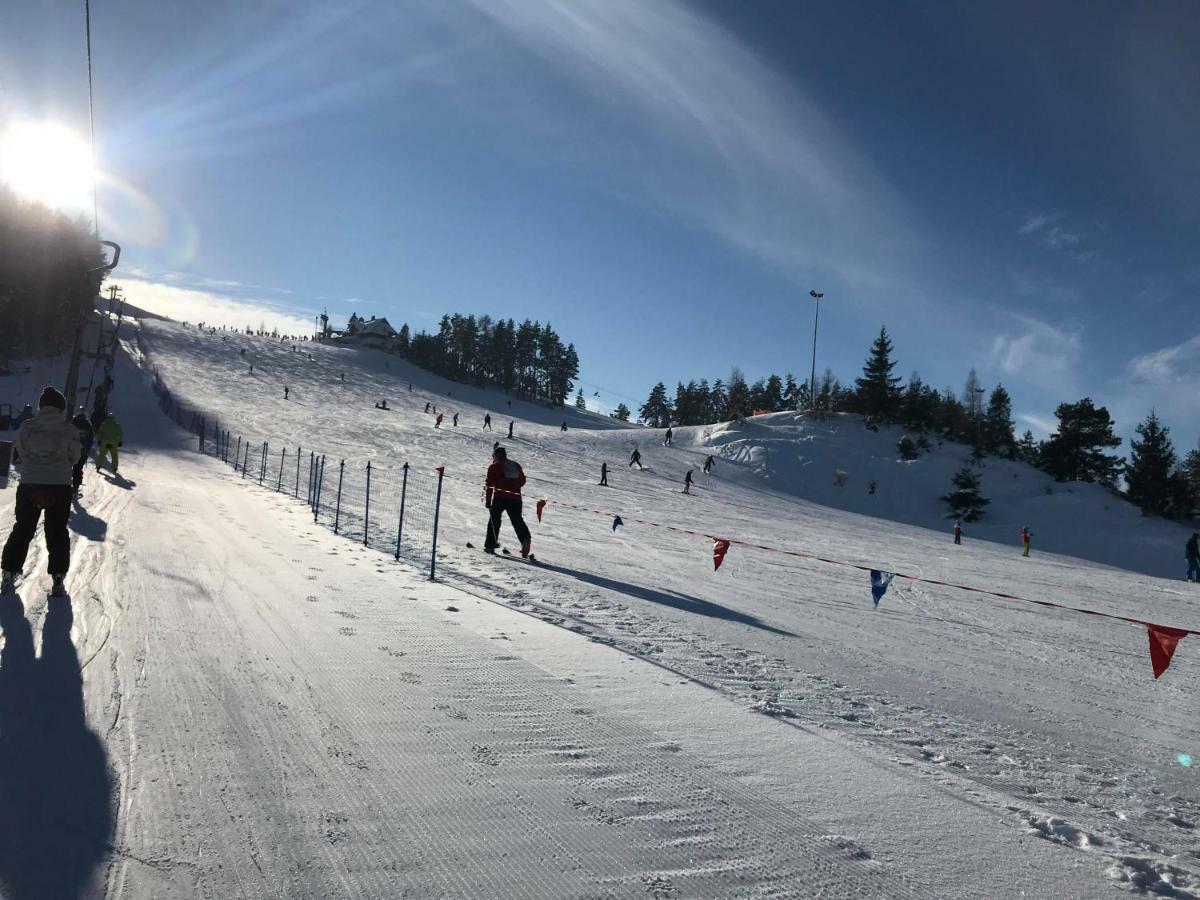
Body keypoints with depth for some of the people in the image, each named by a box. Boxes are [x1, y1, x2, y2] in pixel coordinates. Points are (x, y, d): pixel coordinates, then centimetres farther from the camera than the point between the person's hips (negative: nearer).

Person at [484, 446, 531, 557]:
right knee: (517, 521, 5)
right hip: (515, 498, 4)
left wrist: (487, 500, 1)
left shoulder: (494, 467, 2)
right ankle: (525, 538, -21)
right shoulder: (516, 466, 16)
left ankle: (490, 545, 9)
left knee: (494, 520, 10)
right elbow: (522, 481, 20)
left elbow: (489, 484, -2)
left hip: (499, 498, -3)